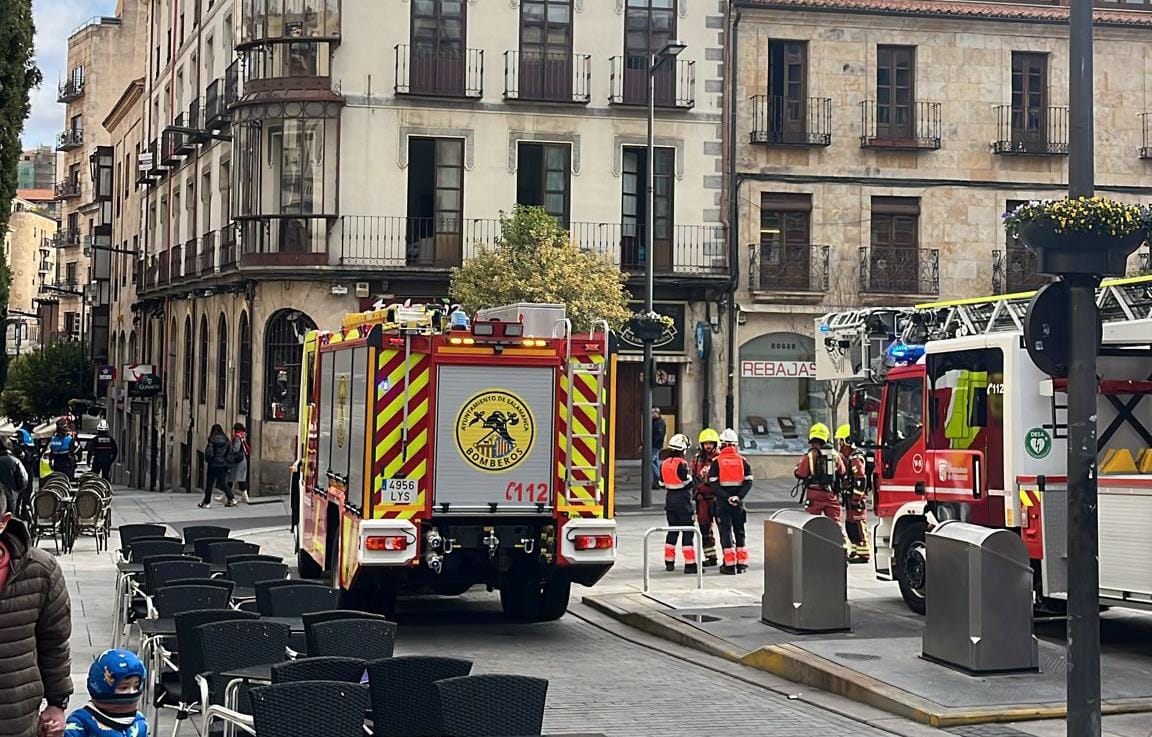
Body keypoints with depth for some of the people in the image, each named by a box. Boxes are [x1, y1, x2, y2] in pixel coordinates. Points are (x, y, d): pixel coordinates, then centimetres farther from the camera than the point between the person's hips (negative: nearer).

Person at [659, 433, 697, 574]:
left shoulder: (664, 464, 4)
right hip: (683, 500, -7)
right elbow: (690, 482, -15)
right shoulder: (682, 464, -17)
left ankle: (669, 562, 18)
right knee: (687, 531, -3)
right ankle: (689, 563, -6)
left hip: (669, 499, 7)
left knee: (672, 530, 16)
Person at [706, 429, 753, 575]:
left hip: (723, 502, -2)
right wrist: (739, 496, -11)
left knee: (726, 531, 2)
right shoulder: (742, 460, 2)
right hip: (738, 501, 2)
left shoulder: (716, 461, -5)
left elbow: (713, 483, -12)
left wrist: (726, 497, -13)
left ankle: (730, 564, -2)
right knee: (739, 531, 13)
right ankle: (741, 563, 15)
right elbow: (748, 482, -4)